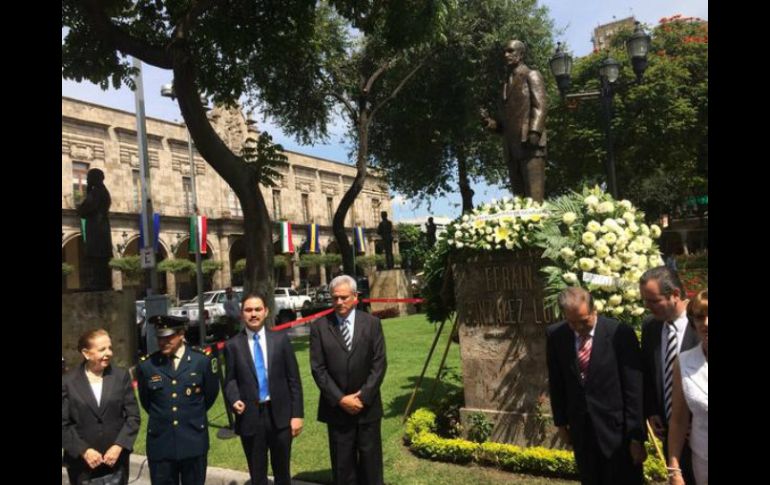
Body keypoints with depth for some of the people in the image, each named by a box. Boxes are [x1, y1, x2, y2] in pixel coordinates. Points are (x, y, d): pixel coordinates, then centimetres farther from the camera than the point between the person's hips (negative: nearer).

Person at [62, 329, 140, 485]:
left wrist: (119, 446, -10)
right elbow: (63, 424, -4)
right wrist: (83, 451, -12)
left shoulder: (121, 376, 1)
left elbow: (133, 416, 1)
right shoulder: (68, 381, -3)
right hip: (81, 464, -1)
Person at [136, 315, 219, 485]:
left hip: (193, 441, 0)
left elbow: (211, 394, 9)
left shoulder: (202, 360, -5)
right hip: (160, 442, 1)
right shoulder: (146, 365, -4)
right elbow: (145, 401, 13)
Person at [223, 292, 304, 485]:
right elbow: (230, 380, 5)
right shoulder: (233, 345, -1)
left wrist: (297, 414, -3)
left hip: (280, 415, 1)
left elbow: (293, 379, 1)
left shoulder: (280, 339, 1)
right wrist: (234, 399, -16)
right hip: (250, 417, 0)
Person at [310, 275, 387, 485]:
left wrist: (363, 397, -11)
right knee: (342, 464, 8)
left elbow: (379, 364, -3)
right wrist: (340, 399, -11)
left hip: (368, 406, 1)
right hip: (336, 407, 0)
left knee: (370, 460, 10)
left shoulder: (372, 323, 0)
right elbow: (318, 368, -5)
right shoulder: (319, 327, -2)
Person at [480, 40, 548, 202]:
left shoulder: (531, 75, 8)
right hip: (512, 149, 7)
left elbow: (540, 105, -7)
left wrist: (534, 132, -22)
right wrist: (489, 122, 6)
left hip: (530, 145, -6)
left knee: (534, 197, -13)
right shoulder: (507, 84, 27)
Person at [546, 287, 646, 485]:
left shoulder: (620, 333, -17)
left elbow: (634, 389, -13)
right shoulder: (555, 335, -6)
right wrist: (561, 421, 9)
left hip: (617, 428, -3)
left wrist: (637, 436, -11)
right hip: (580, 428, 3)